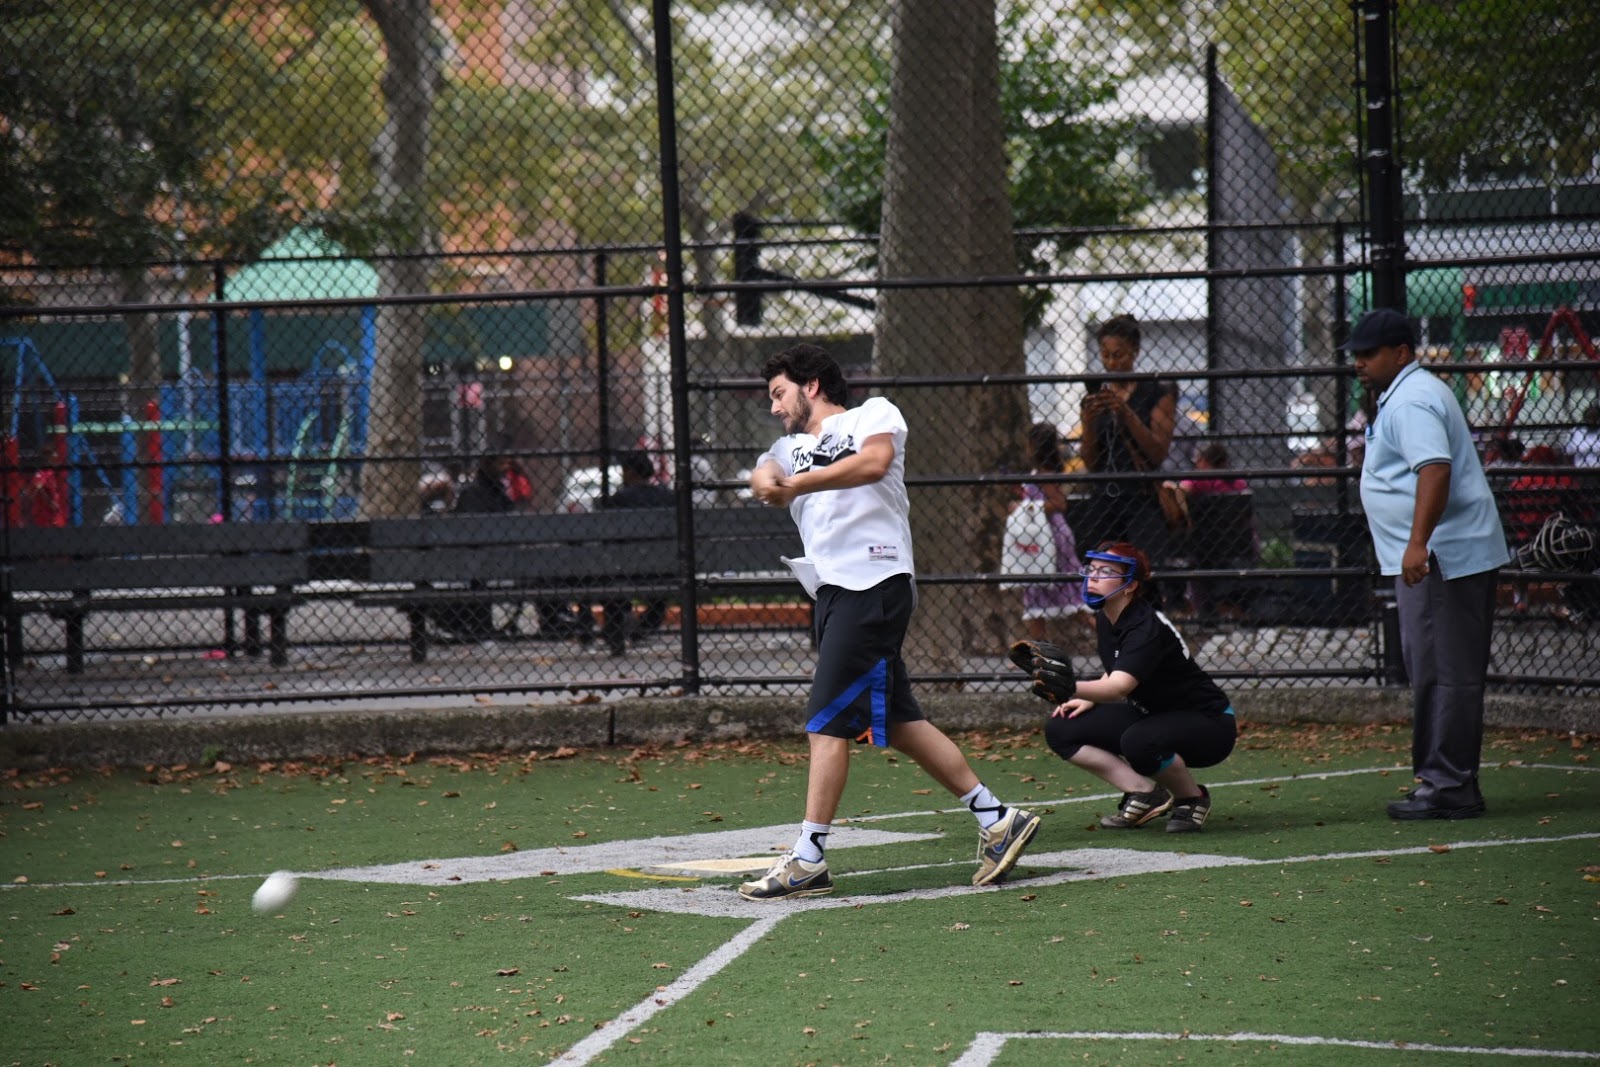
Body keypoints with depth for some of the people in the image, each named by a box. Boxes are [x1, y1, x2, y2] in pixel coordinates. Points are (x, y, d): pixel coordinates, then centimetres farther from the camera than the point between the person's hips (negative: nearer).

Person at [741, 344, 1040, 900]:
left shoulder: (874, 414, 4)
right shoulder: (793, 446, 24)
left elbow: (874, 463, -18)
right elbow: (767, 475, 2)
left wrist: (798, 483, -25)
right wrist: (767, 480, -21)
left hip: (875, 579, -8)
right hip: (834, 591, 8)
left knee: (829, 719, -11)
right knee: (896, 721, 8)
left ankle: (808, 859, -11)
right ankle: (997, 819, 15)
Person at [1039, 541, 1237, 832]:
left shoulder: (1147, 627, -28)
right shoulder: (1105, 619, -2)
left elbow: (1119, 686, -44)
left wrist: (1071, 689, -60)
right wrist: (1090, 698, -2)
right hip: (1151, 716, 9)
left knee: (1138, 742, -40)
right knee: (1060, 728, -4)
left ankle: (1192, 797, -10)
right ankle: (1146, 793, -4)